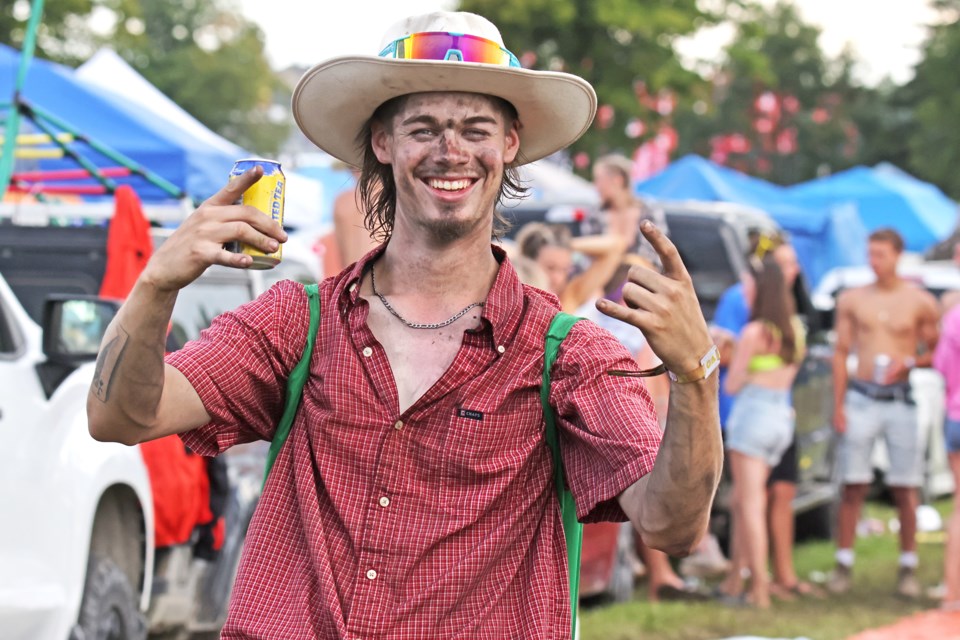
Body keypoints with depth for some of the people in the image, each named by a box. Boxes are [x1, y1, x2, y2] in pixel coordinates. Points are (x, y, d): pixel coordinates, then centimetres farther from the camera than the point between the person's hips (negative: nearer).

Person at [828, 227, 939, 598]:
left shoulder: (920, 302, 2)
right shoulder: (852, 299, 7)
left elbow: (936, 353, 8)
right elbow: (841, 352, 9)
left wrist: (909, 362, -13)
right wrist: (838, 406, 2)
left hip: (900, 401, -1)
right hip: (860, 400, 1)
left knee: (905, 487, 0)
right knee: (853, 485, -1)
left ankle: (908, 568, 7)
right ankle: (844, 564, 5)